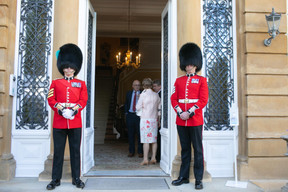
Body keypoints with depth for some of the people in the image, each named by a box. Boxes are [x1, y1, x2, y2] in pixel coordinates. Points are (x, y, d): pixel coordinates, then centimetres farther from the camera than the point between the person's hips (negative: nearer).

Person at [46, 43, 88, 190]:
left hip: (75, 122, 0)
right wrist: (60, 108, -15)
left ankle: (76, 178, 17)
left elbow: (83, 100, 2)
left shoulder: (81, 83, 11)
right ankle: (55, 179, 17)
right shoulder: (55, 83, 10)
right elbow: (51, 99, 2)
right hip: (59, 122, 0)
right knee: (58, 151, 5)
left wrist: (75, 108, -15)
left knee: (75, 150, 6)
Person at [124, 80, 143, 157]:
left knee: (140, 134, 0)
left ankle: (140, 152, 12)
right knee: (130, 134, 8)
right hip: (130, 115, 3)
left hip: (139, 115, -3)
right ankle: (131, 151, 20)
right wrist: (126, 112, 11)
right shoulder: (129, 93, 13)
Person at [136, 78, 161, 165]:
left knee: (146, 140, -2)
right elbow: (159, 108, 10)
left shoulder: (143, 94, -8)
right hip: (154, 119, 4)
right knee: (154, 139, 9)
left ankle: (145, 159, 1)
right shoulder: (156, 95, 5)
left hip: (145, 119, -4)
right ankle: (153, 158, 13)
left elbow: (138, 108, -5)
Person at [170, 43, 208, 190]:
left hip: (195, 120, -3)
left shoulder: (201, 80, 4)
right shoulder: (178, 81, 13)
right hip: (181, 121, 3)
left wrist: (190, 113, -14)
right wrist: (180, 113, -9)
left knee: (198, 149, 3)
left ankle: (198, 179, 13)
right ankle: (184, 177, 21)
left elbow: (203, 100, -5)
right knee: (185, 149, 12)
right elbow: (173, 99, 6)